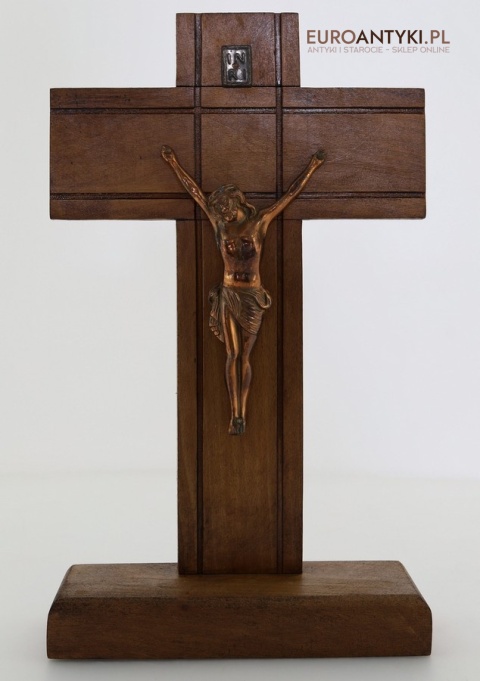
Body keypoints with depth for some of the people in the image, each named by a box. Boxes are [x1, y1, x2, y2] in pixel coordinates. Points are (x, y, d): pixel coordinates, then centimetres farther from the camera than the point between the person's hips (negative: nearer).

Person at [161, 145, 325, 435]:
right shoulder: (219, 222, 3)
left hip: (253, 298, -1)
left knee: (244, 357, 2)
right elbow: (194, 191, 10)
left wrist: (312, 167, 10)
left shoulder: (260, 221, -1)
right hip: (229, 295, 1)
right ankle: (236, 415, -3)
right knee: (234, 356, -2)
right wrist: (174, 163, 15)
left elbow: (291, 193, 6)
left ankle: (242, 414, 3)